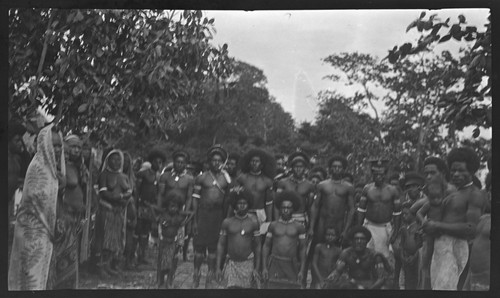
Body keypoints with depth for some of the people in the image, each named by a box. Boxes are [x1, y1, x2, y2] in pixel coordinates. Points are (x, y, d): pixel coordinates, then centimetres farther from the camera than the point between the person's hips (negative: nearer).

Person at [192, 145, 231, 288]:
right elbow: (195, 199, 3)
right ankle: (196, 274, 13)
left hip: (218, 215, 1)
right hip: (203, 213, -1)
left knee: (214, 247, 5)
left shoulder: (226, 178, 7)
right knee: (199, 245, 1)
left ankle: (210, 278, 14)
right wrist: (194, 220, -1)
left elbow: (229, 199, 9)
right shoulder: (201, 178, 2)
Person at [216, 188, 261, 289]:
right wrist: (218, 267, 1)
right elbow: (221, 245, 5)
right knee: (232, 287, -11)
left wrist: (257, 268, 0)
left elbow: (257, 246, 3)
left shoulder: (253, 222, 1)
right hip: (231, 263, 0)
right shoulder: (227, 222, 2)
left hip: (248, 263, 0)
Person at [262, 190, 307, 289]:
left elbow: (302, 249, 7)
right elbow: (266, 246, 9)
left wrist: (302, 270, 1)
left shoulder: (299, 227, 6)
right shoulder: (273, 225, 8)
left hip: (291, 265, 0)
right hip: (275, 265, 0)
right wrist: (264, 267, 2)